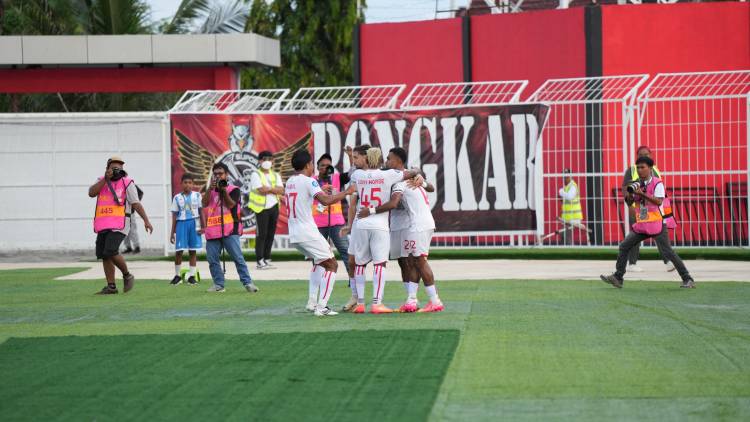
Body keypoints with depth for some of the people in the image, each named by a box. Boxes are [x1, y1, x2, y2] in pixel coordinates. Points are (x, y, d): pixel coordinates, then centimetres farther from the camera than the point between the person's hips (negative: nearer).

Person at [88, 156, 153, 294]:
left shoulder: (127, 183, -1)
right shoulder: (101, 181, 12)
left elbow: (136, 203, -5)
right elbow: (91, 193, -6)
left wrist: (146, 220, -13)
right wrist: (105, 179, -12)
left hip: (119, 225, -6)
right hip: (103, 225, 6)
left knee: (111, 252, -20)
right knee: (104, 256, 5)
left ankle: (127, 276, 1)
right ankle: (111, 287, 12)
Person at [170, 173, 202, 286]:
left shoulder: (197, 196, 4)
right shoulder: (177, 198, 5)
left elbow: (201, 211, 5)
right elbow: (174, 215, 8)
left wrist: (202, 226, -4)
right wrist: (172, 232, 7)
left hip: (194, 224, 0)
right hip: (181, 223, 0)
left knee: (192, 251, 3)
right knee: (178, 251, -3)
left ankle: (192, 276, 8)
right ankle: (177, 275, 10)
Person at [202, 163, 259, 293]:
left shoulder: (233, 189, 5)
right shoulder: (210, 191, 16)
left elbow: (230, 204, -10)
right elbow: (204, 204, 0)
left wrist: (224, 190, -18)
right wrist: (211, 188, -11)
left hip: (229, 230, -4)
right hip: (212, 231, 4)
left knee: (238, 257, -9)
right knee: (212, 259, 1)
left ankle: (247, 282, -7)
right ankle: (218, 284, 9)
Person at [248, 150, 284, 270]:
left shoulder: (275, 175, 13)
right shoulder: (256, 175, -3)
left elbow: (281, 190, -3)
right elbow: (261, 190, -17)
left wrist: (268, 189, -12)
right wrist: (274, 189, -5)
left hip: (274, 207, 5)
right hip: (262, 208, -5)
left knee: (270, 234, 7)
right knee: (261, 234, -7)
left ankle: (267, 259, 13)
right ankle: (259, 261, -7)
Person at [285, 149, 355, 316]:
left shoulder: (290, 182, 12)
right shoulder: (308, 181, -12)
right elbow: (326, 200, -25)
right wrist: (346, 192, -15)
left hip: (293, 234, 9)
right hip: (308, 232, -9)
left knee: (319, 262, 28)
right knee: (331, 265, -2)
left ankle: (312, 302, 22)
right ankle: (321, 307, -12)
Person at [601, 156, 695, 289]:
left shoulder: (657, 183, -10)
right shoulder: (638, 184, 10)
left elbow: (658, 201, -22)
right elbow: (629, 202, 9)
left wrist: (642, 194, -28)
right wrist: (630, 193, -12)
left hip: (658, 223, -7)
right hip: (642, 224, 7)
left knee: (667, 252, -12)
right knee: (624, 246, 4)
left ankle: (688, 280, -7)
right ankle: (617, 278, 10)